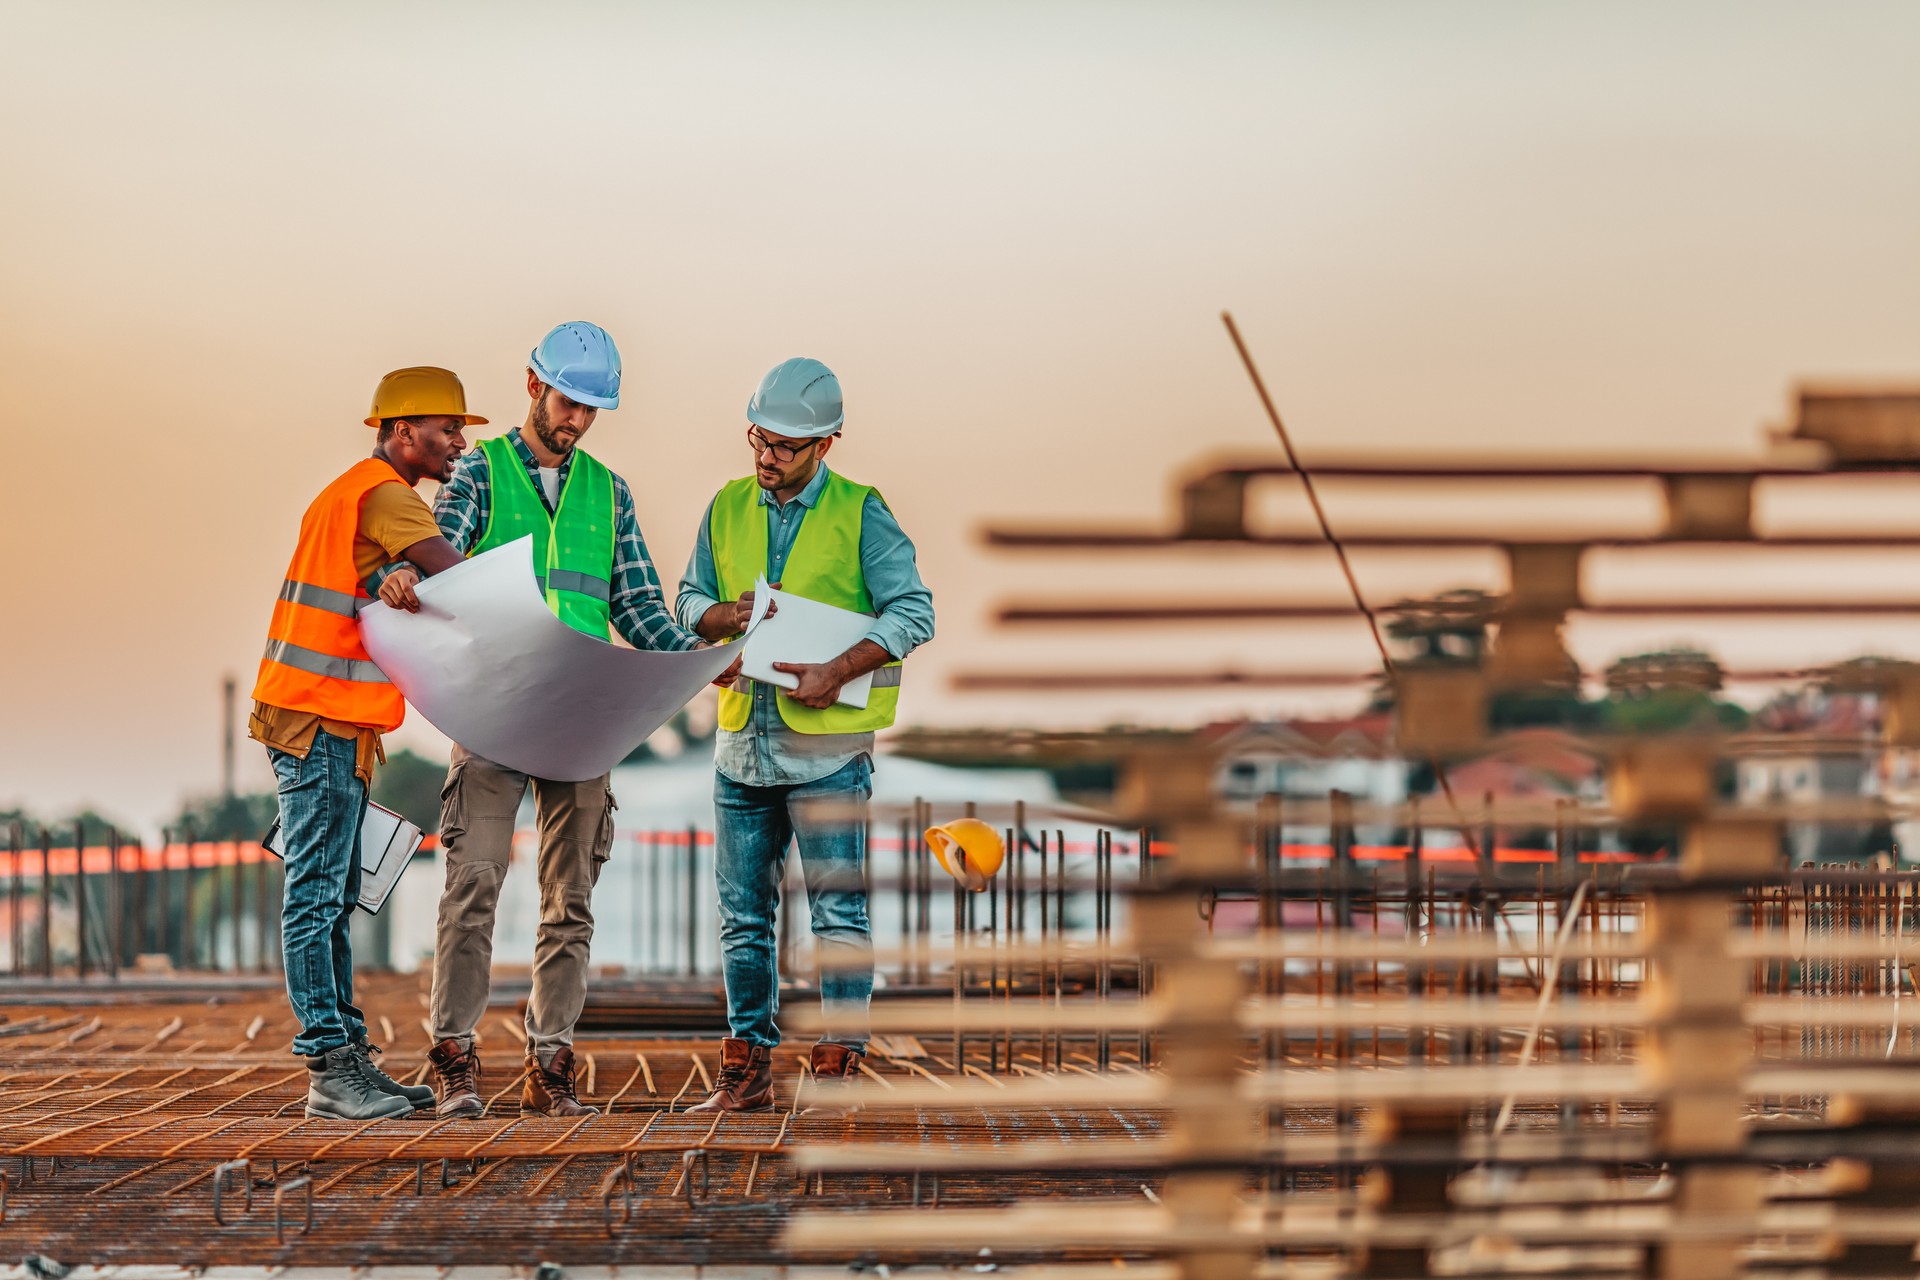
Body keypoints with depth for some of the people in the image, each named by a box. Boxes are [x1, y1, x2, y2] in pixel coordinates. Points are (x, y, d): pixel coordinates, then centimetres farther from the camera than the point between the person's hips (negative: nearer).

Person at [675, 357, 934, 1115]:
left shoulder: (859, 514, -4)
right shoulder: (727, 508, 10)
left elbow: (912, 611, -9)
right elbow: (688, 598, 16)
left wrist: (837, 672, -20)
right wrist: (723, 615, -7)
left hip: (827, 745, -5)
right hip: (742, 736, 5)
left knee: (837, 906, -5)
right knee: (743, 910, 9)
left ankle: (840, 1063, 0)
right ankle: (746, 1069, 16)